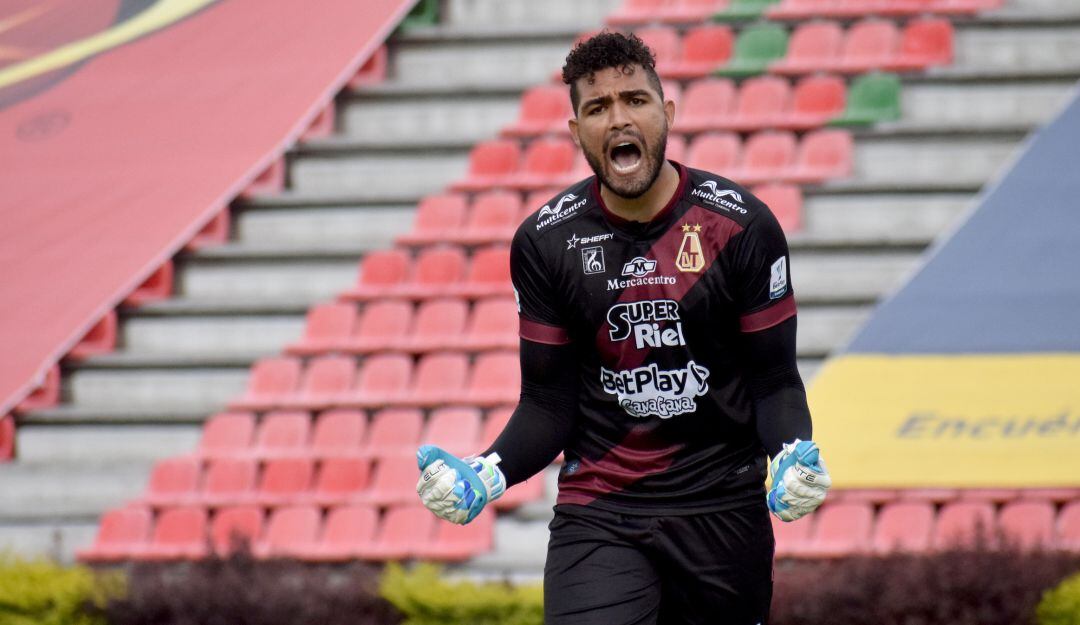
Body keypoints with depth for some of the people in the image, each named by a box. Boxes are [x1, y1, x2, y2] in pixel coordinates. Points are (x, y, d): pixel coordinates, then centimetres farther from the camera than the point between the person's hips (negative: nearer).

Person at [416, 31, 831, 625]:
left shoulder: (742, 225, -4)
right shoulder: (545, 242, 0)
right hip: (596, 517, 0)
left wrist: (792, 457, -21)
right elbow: (549, 402, 3)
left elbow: (775, 380, -1)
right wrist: (486, 474, -15)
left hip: (722, 509, 0)